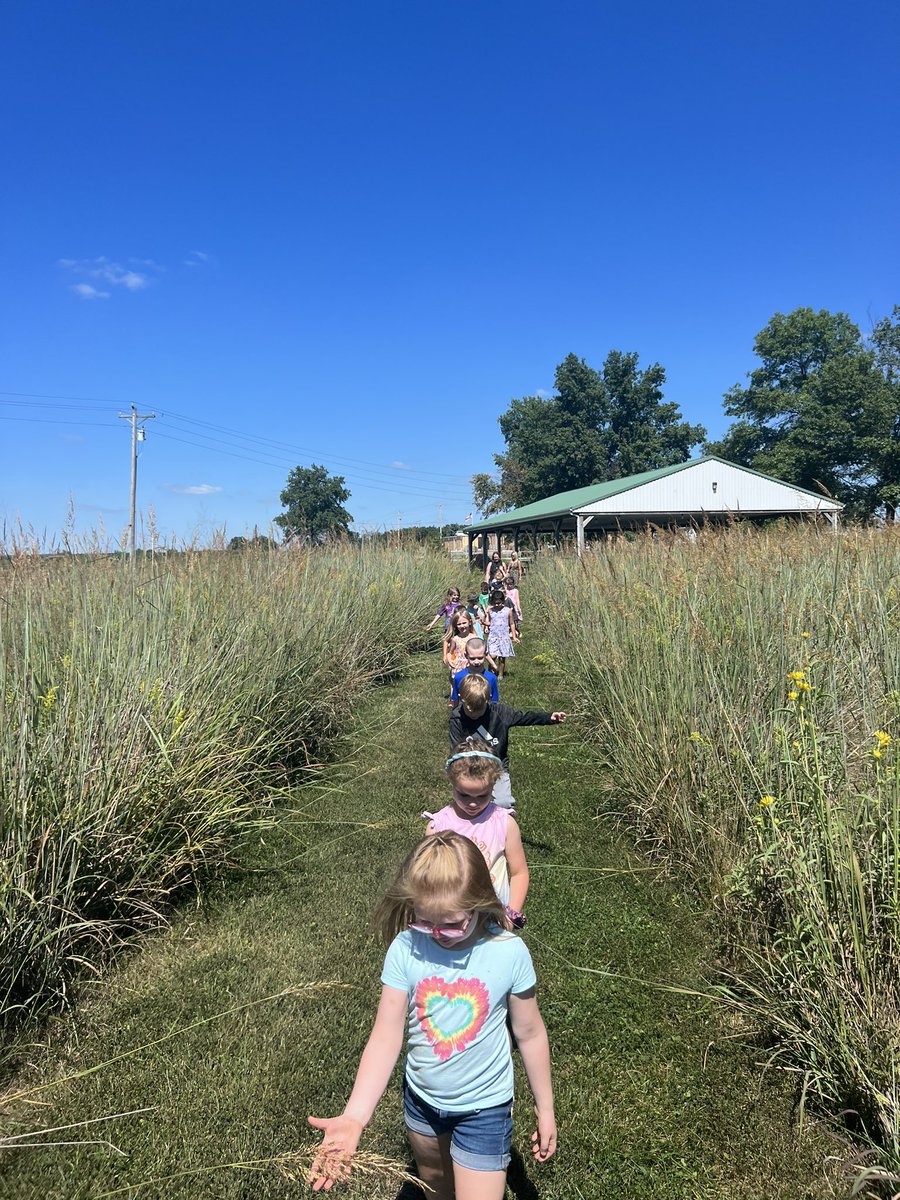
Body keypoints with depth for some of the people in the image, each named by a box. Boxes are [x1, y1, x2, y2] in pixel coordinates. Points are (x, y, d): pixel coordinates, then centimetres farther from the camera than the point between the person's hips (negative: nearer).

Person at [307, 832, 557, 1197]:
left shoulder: (509, 952, -24)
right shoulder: (405, 949, -22)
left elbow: (529, 1033, -10)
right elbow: (386, 1037, -19)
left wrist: (545, 1109, 1)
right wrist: (354, 1117, -31)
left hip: (484, 1108, -3)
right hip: (421, 1099, 3)